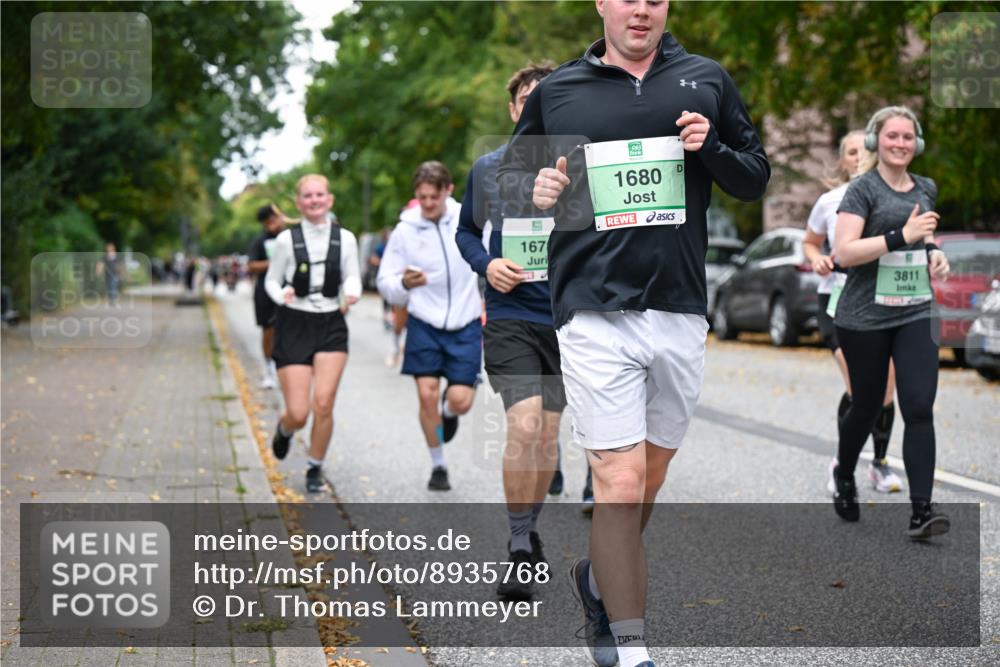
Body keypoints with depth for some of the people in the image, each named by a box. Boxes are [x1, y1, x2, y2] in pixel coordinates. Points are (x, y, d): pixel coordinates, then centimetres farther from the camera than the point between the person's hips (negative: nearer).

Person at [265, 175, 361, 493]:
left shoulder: (345, 238, 2)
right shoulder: (287, 239, -3)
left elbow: (352, 278, 5)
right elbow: (272, 280, 5)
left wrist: (351, 294, -17)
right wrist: (282, 295, -16)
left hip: (331, 326, 1)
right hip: (294, 326, -1)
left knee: (323, 403, -12)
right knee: (298, 413, -4)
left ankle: (315, 468, 11)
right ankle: (284, 428, 35)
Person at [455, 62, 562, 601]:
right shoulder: (488, 168, 4)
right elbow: (466, 231, 16)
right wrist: (487, 265, -4)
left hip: (566, 318, 2)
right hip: (509, 317, -2)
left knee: (548, 434, 11)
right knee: (524, 426, -18)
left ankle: (529, 532, 32)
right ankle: (518, 550, -7)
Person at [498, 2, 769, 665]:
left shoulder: (707, 80, 10)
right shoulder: (556, 91, 7)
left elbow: (757, 177, 15)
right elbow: (509, 174, 18)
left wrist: (711, 148, -6)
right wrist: (536, 187, -5)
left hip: (681, 313, 3)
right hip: (595, 314, -3)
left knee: (652, 473, 14)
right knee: (621, 480, -10)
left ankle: (601, 579, 40)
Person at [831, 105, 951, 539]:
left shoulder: (927, 189, 10)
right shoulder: (863, 189, -8)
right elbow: (844, 252, -19)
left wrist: (934, 253, 6)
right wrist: (902, 235, -27)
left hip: (916, 314, 4)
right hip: (865, 319, -4)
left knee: (919, 408, -8)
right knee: (868, 406, 10)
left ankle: (921, 512, -9)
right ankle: (844, 476, 39)